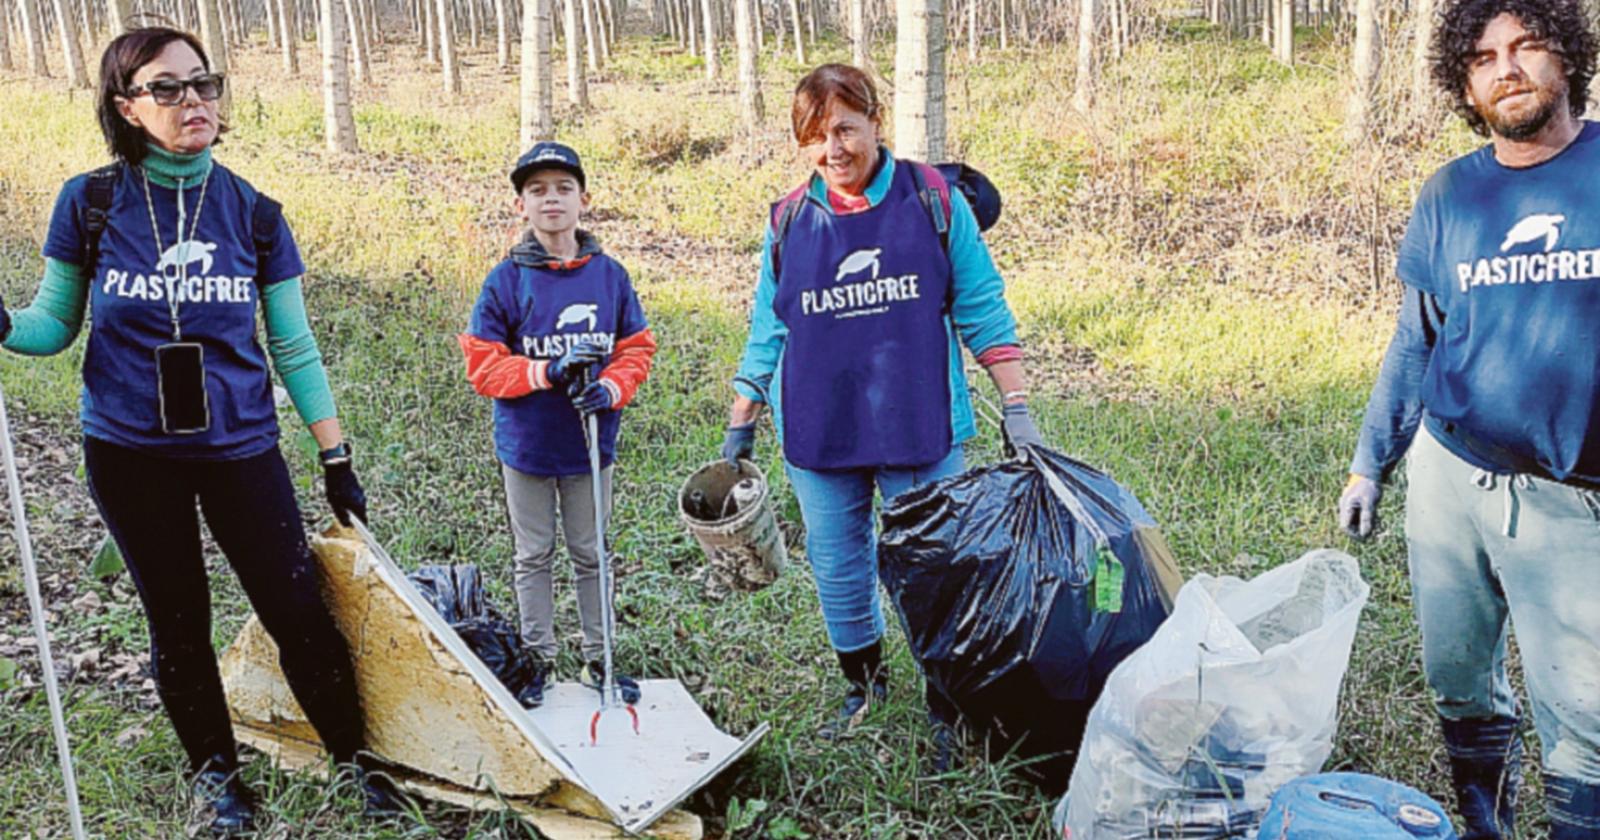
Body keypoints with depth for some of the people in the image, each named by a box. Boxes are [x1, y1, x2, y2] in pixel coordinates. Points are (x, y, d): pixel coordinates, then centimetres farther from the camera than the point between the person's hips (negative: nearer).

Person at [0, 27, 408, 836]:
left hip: (240, 448, 0)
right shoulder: (90, 203, -5)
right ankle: (216, 771, 31)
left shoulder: (252, 213, -3)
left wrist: (336, 457, 1)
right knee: (178, 623, 11)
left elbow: (293, 345, 2)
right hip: (130, 453, 0)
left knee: (299, 612, 1)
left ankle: (352, 756, 21)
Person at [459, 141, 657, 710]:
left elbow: (636, 349, 2)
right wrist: (548, 371, -22)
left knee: (590, 554, 14)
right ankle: (538, 658, 27)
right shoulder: (506, 280, -8)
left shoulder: (610, 275, -3)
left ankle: (598, 659, 27)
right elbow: (482, 365, -9)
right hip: (527, 446, -1)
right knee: (534, 556, 13)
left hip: (591, 442, 1)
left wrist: (609, 387, -18)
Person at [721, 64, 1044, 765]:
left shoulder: (933, 200, -1)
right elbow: (768, 333, 12)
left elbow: (981, 310, 2)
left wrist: (1017, 408, -1)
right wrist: (740, 425, 12)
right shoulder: (788, 222, 5)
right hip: (818, 432, 3)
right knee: (838, 571, 12)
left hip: (920, 427, -2)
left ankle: (945, 714, 22)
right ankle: (864, 686, 36)